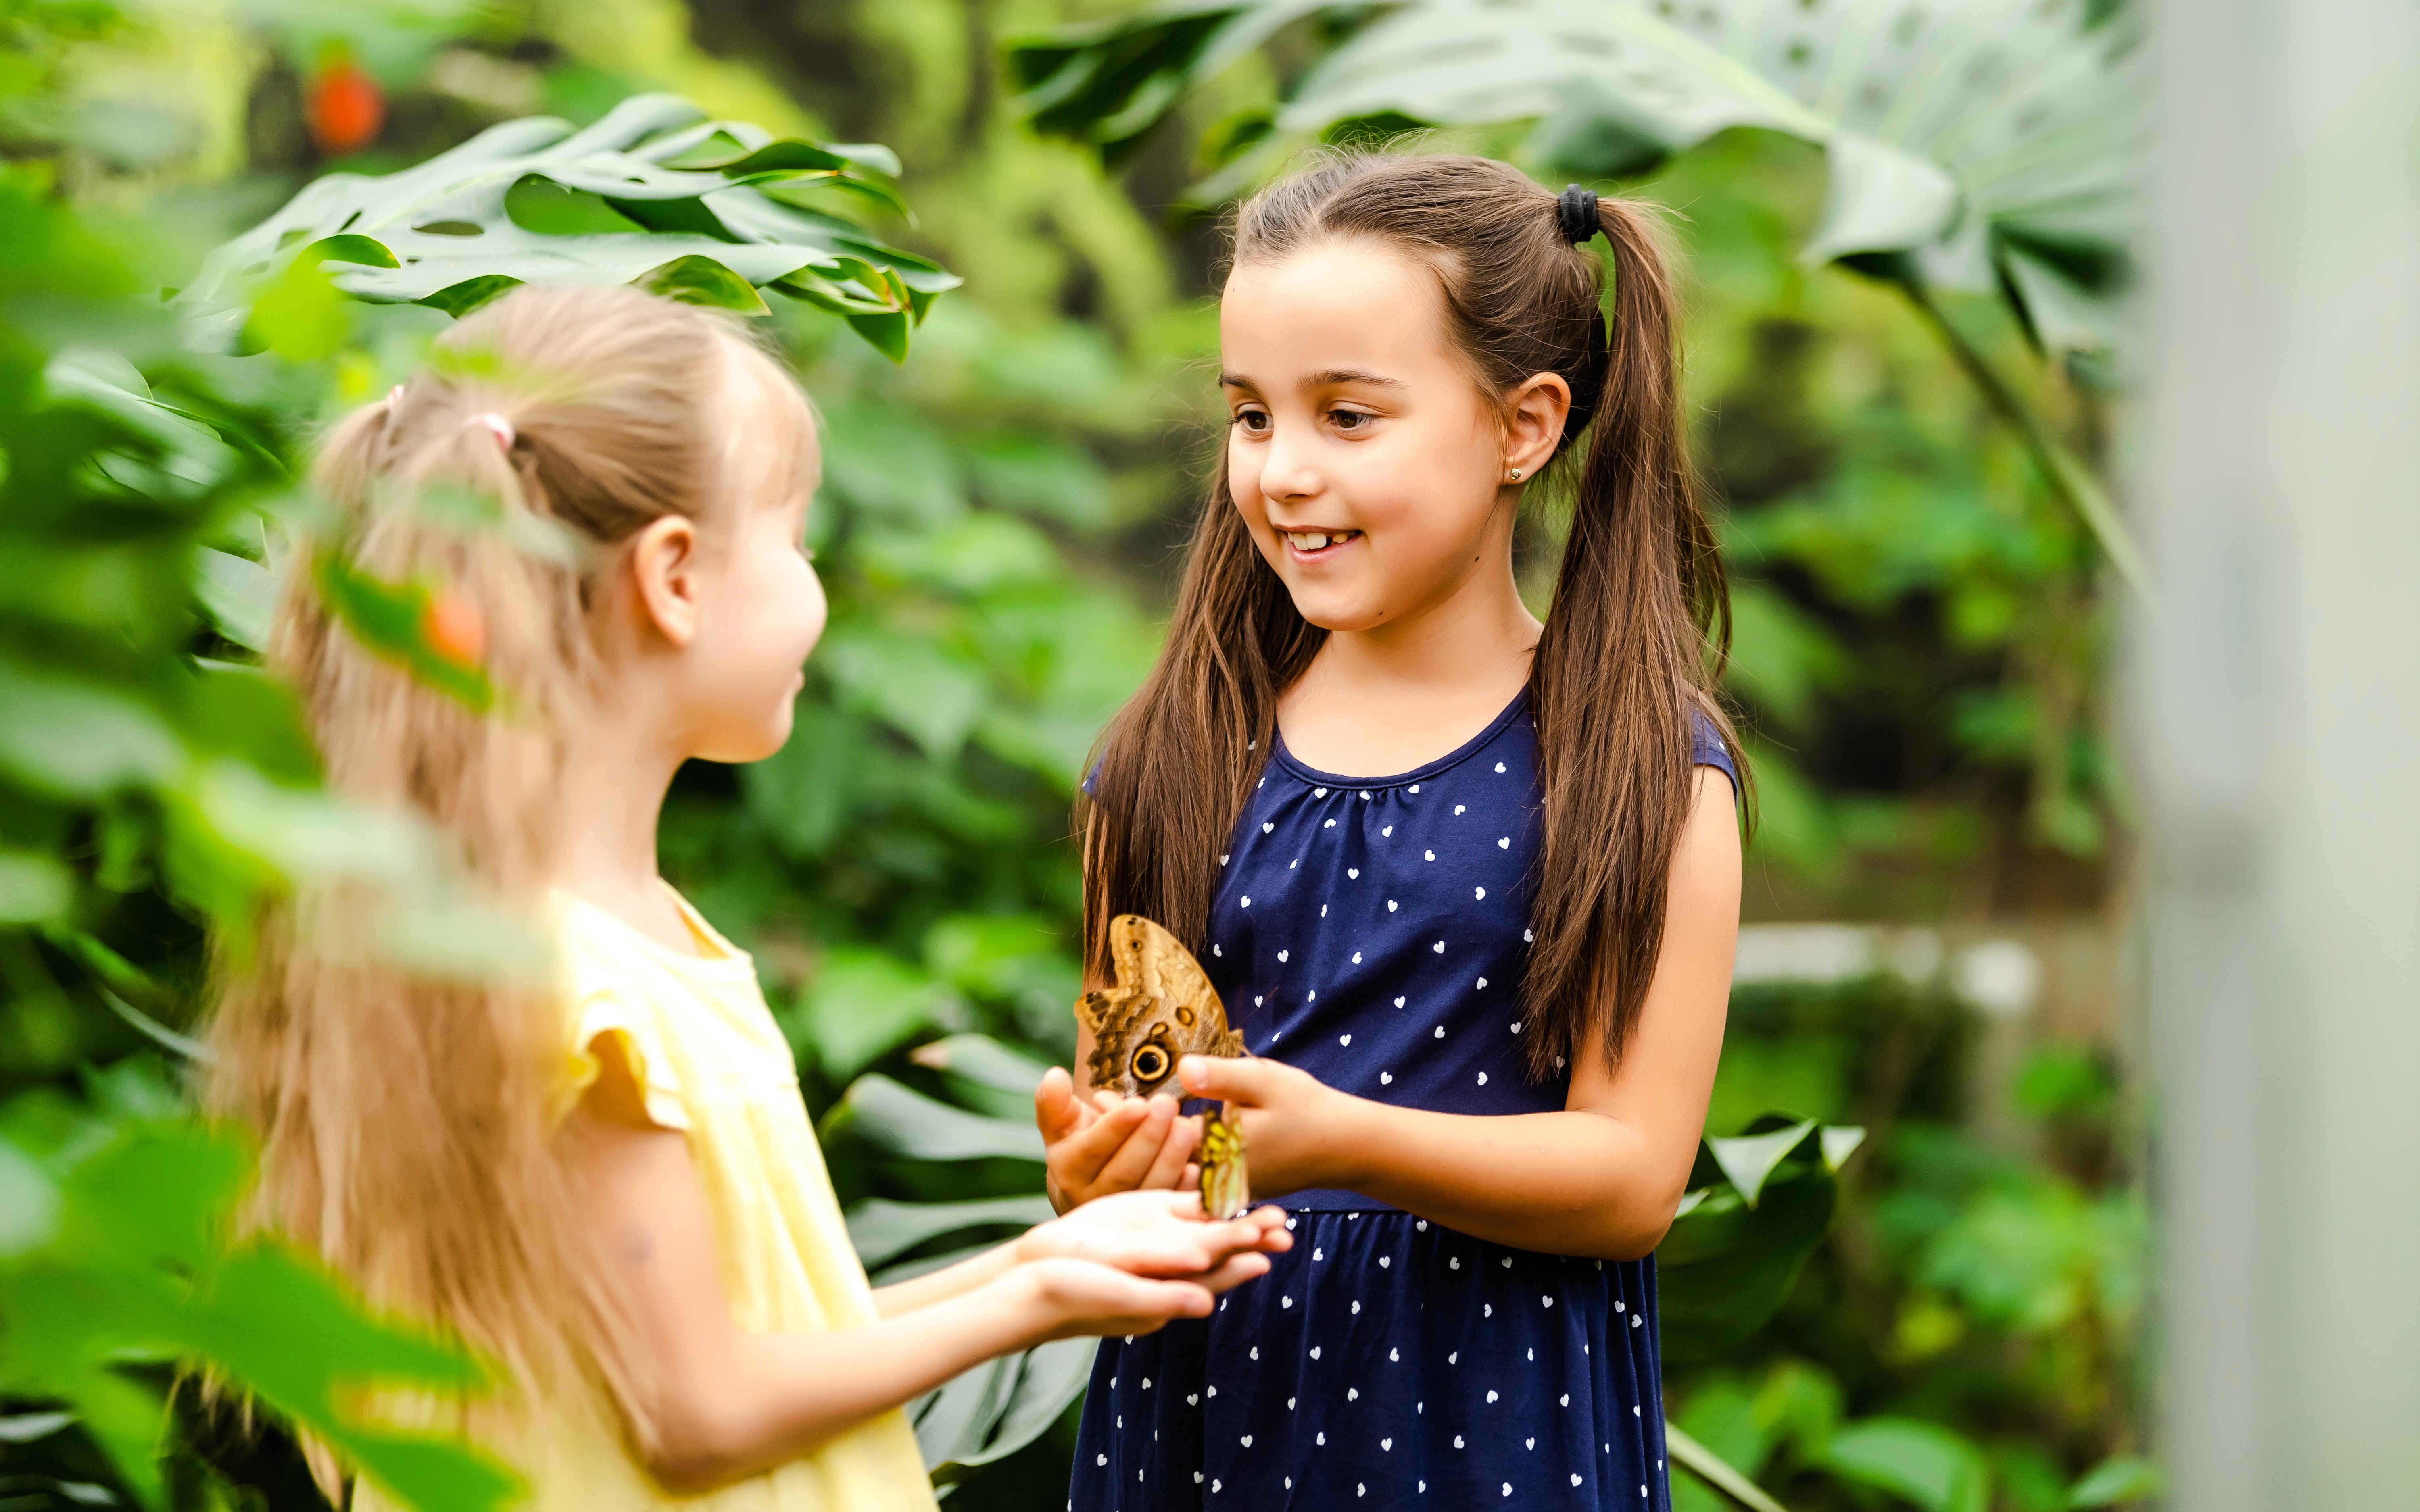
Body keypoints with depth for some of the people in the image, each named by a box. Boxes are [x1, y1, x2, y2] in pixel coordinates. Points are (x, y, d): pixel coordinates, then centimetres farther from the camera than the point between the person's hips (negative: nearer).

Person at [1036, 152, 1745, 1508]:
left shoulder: (1645, 766, -6)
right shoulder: (1179, 758, 3)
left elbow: (1634, 1177, -11)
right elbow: (1112, 1098, 7)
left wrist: (1343, 1140, -24)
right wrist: (1095, 1175, -16)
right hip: (1204, 1399, 3)